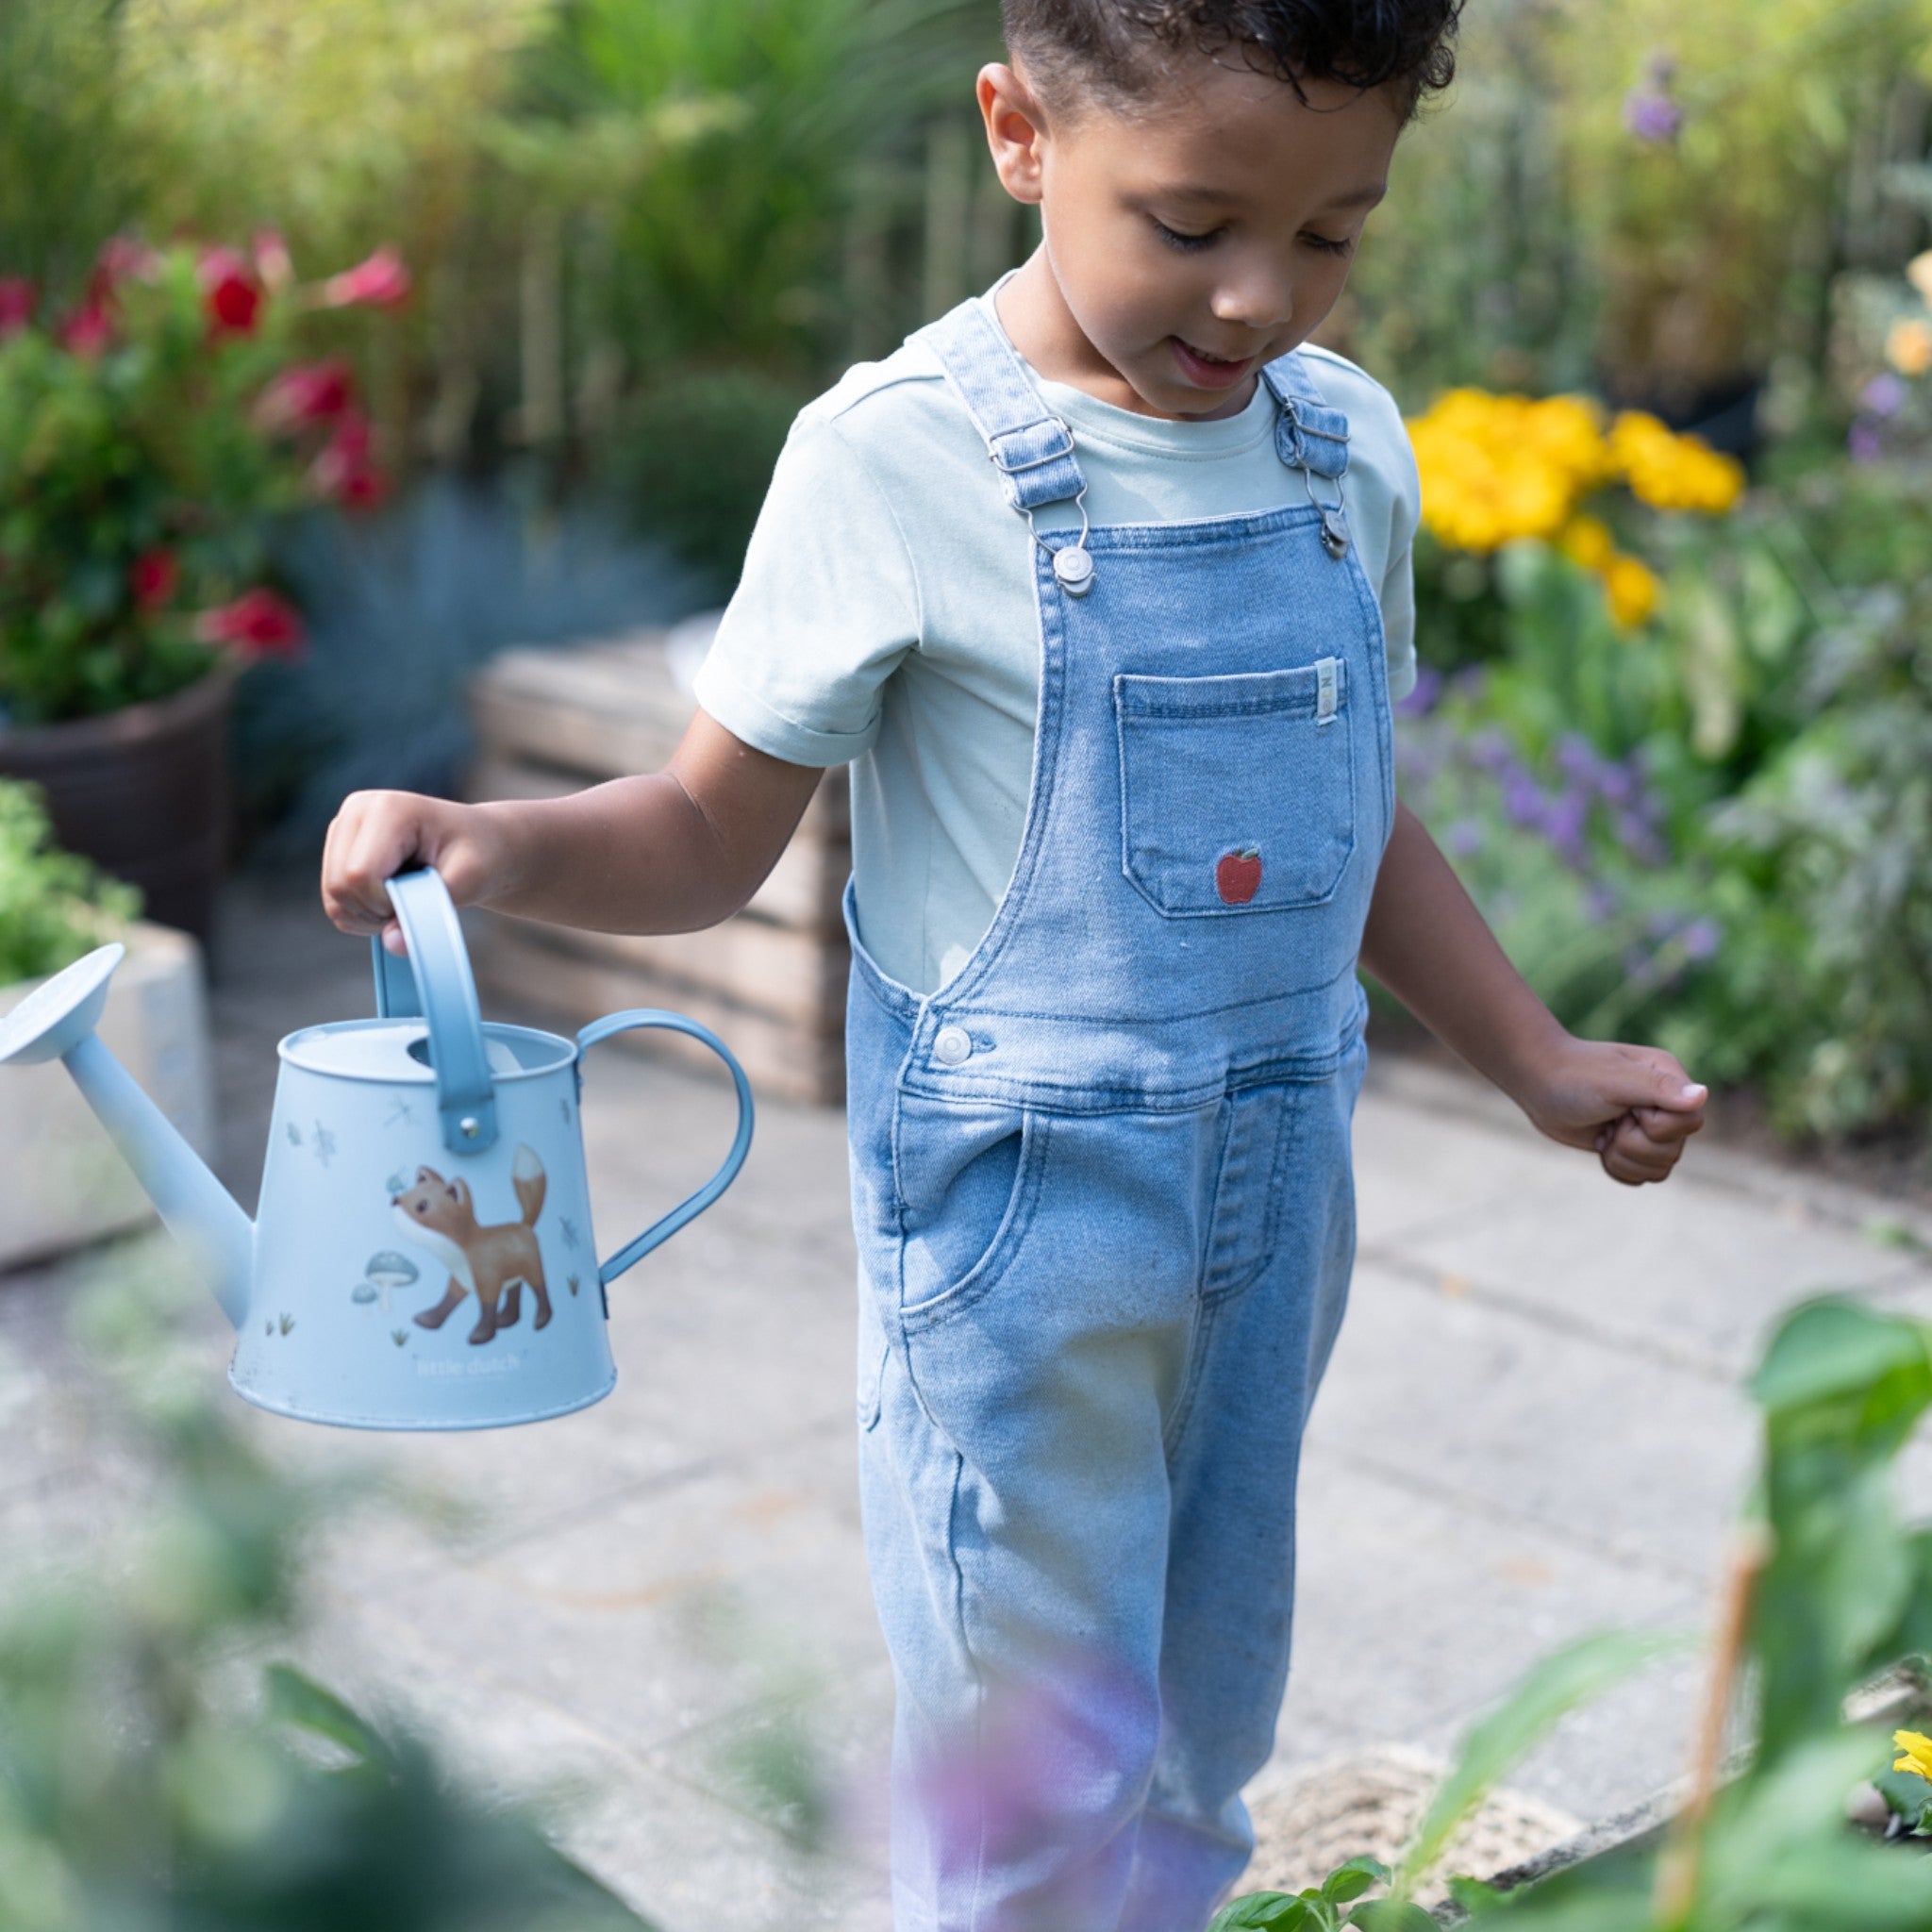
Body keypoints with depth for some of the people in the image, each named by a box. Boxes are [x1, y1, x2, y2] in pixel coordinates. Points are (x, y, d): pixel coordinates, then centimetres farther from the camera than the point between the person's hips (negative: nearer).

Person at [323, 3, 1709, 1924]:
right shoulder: (900, 461, -15)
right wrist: (496, 845, -26)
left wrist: (1541, 1065, 16)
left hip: (1279, 1183, 6)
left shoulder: (1347, 446, 2)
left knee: (1206, 1726, 20)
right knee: (1039, 1775, 2)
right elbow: (715, 832, -8)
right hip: (1021, 1203, -5)